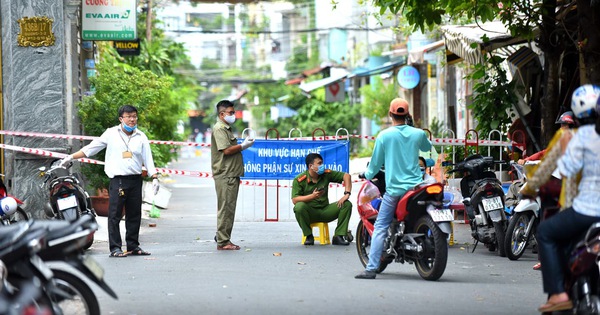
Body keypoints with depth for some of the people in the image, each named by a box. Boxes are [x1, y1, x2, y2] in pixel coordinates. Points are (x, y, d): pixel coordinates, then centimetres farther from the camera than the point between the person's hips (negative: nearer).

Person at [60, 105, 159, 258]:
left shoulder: (141, 137, 10)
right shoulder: (111, 133, 5)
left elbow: (148, 159, 9)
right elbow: (91, 148, 8)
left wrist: (154, 177, -2)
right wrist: (71, 157, 5)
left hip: (135, 180, 3)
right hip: (117, 180, -3)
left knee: (134, 215, 8)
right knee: (115, 215, -7)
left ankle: (133, 246, 17)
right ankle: (115, 248, -6)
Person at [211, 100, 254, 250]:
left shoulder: (227, 129, 23)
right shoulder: (219, 129, -10)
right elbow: (226, 150, -19)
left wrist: (243, 144, 13)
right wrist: (243, 146, -8)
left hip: (232, 175, 10)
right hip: (225, 175, -10)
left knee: (229, 208, 13)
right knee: (225, 208, -9)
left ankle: (222, 238, 20)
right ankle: (223, 242, -7)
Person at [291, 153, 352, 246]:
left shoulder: (326, 174, 0)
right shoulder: (299, 180, -11)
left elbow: (346, 176, 2)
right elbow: (294, 200, -19)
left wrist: (347, 194, -12)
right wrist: (312, 196, -30)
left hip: (325, 211, 4)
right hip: (309, 213, -4)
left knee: (347, 204, -13)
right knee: (299, 206, -37)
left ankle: (338, 237, -14)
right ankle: (309, 236, -16)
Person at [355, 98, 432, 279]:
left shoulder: (384, 136, -5)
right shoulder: (418, 134, 2)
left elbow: (376, 162, 3)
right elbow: (427, 147, 26)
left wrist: (368, 175, 23)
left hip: (394, 188, -2)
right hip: (416, 186, 3)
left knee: (380, 227, -1)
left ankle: (371, 268, -8)